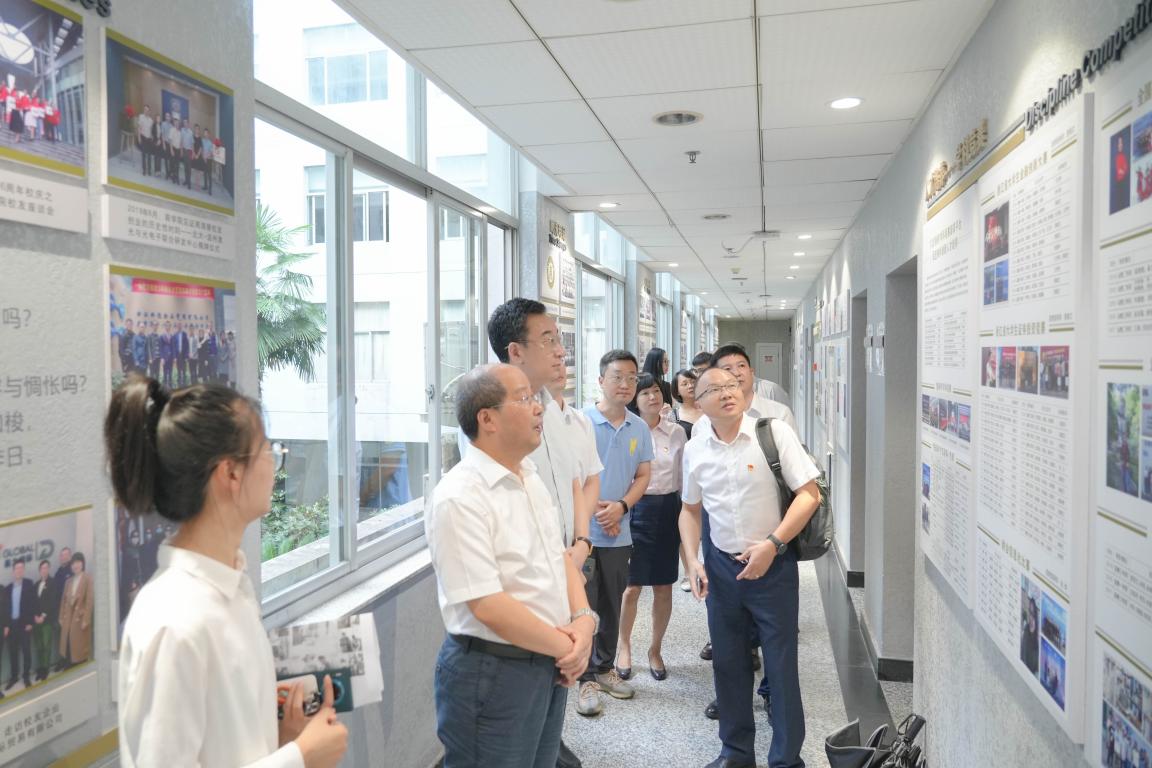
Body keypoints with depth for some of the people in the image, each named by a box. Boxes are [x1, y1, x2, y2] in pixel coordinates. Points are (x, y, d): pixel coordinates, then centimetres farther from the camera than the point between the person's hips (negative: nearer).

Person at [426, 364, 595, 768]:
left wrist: (583, 619, -6)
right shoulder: (460, 498, -22)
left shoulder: (531, 478, 7)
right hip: (493, 673, -8)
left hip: (550, 665, 8)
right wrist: (567, 648, -14)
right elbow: (489, 607, -25)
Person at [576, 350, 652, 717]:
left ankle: (605, 668, 30)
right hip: (582, 529, -4)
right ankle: (587, 678, 13)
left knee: (612, 606, 15)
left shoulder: (639, 428, 6)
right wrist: (596, 509, -12)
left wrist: (620, 506, -9)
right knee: (584, 605, 1)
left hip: (619, 533, 5)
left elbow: (643, 476, 8)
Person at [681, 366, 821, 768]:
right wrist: (693, 560, 2)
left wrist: (772, 545, -19)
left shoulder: (775, 432, -11)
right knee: (727, 661, 14)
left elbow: (809, 494, -12)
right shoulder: (694, 449, 1)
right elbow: (690, 509, 13)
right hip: (721, 565, 4)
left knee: (781, 664, 4)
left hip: (773, 565, -4)